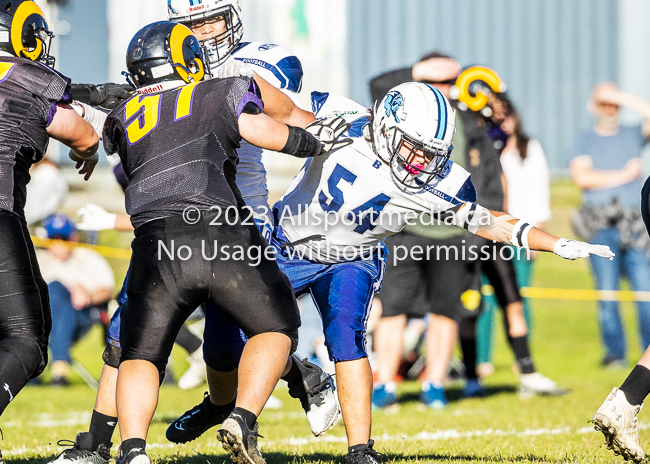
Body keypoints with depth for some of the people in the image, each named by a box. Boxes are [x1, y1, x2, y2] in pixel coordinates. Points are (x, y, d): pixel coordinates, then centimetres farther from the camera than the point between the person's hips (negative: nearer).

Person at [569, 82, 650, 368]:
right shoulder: (583, 140, 12)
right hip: (600, 226, -1)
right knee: (607, 291, -7)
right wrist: (623, 175, -2)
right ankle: (614, 352, -1)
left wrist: (625, 98, 0)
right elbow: (582, 177, -3)